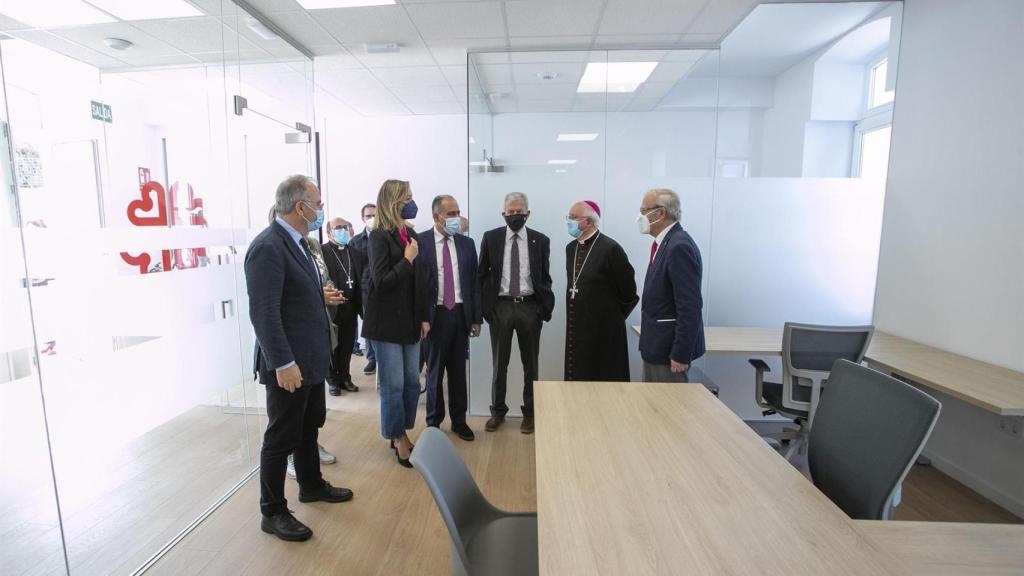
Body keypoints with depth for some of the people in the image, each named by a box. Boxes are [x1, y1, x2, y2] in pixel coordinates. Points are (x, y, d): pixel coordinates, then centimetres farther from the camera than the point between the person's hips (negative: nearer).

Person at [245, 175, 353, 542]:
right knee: (282, 437, 7)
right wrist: (283, 363, -26)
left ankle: (311, 485, 43)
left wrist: (321, 294, 8)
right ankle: (273, 512, 25)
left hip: (311, 357, 9)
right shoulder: (267, 246, -20)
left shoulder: (296, 241, 9)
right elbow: (264, 312, -25)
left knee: (310, 426, 23)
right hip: (289, 364, -9)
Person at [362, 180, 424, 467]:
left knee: (412, 382, 13)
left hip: (409, 321, 6)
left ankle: (402, 433, 31)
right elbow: (381, 281, -17)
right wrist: (407, 259, -14)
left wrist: (423, 317, 11)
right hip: (386, 322, -6)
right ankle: (398, 439, 22)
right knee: (393, 385, 4)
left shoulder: (411, 234, 8)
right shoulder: (379, 236, -11)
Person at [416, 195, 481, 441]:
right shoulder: (420, 242, -5)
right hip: (435, 314, -3)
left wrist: (476, 318, 4)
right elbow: (415, 282, -8)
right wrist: (421, 318, -13)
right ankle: (434, 422, 27)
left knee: (459, 371, 12)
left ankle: (459, 420, 27)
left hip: (461, 313, 3)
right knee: (435, 371, 10)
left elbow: (474, 282, 7)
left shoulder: (467, 243, 6)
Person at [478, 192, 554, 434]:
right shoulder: (490, 237, 2)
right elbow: (482, 274, 5)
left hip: (529, 306, 0)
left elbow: (545, 277, 5)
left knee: (530, 363, 10)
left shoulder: (540, 240, 2)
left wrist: (544, 307, -4)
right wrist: (485, 306, -1)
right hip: (500, 305, 0)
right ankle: (498, 410, 27)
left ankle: (529, 412, 26)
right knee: (499, 362, 11)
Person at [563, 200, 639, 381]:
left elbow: (628, 289, -9)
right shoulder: (571, 248, 8)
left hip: (603, 328, -6)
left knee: (604, 378, 5)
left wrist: (615, 314, 3)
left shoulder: (610, 248, -14)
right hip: (576, 326, 7)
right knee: (576, 376, 13)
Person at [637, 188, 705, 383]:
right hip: (656, 345, 9)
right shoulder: (666, 242, 10)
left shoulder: (679, 246, -20)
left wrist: (680, 355, -21)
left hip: (669, 348, -9)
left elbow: (690, 307, -23)